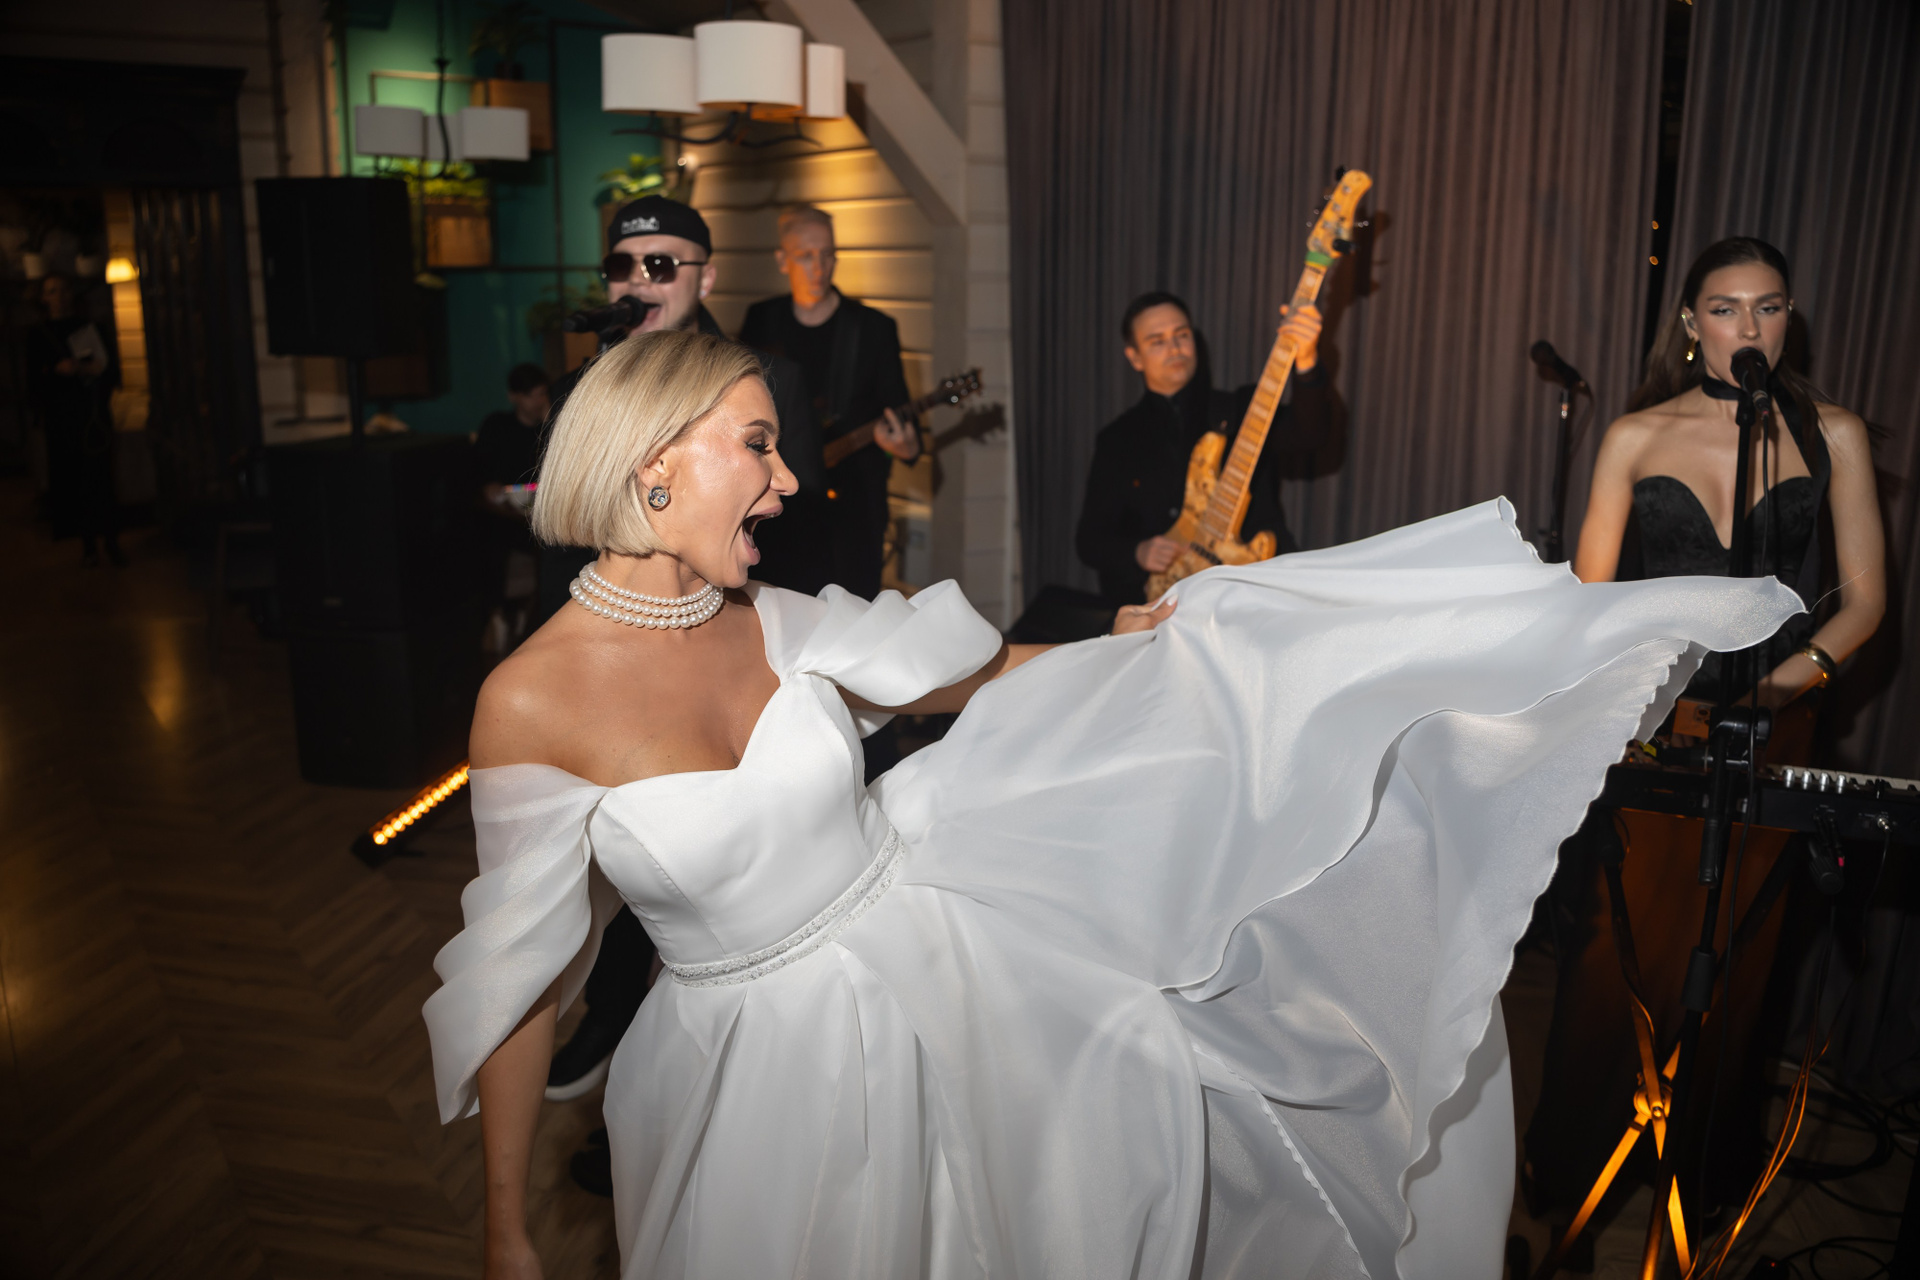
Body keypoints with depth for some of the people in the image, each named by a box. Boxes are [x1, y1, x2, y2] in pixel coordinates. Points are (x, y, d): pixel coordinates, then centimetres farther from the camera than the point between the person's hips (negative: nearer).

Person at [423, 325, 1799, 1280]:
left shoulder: (777, 626, -7)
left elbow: (983, 679, 8)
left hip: (923, 947, 3)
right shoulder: (532, 698, -20)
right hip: (766, 1048, -2)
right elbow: (520, 976, -11)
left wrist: (1147, 637, 8)